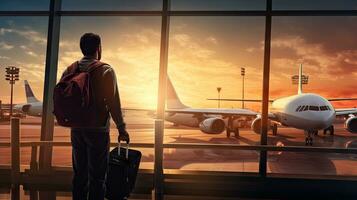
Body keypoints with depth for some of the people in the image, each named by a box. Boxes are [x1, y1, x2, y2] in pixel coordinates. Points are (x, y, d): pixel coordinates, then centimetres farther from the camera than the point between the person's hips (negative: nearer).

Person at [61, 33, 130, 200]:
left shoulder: (70, 70, 6)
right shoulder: (105, 70, -9)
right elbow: (113, 102, -13)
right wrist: (121, 129, -8)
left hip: (76, 129, 5)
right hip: (98, 130, -5)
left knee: (79, 174, 15)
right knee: (97, 177, 2)